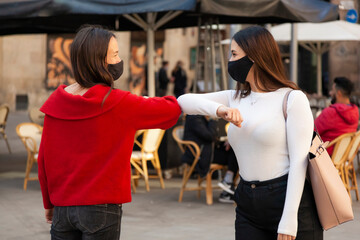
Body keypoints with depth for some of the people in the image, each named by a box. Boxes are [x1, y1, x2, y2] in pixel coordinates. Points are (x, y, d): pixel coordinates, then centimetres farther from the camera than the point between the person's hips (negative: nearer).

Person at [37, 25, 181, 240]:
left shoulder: (56, 101, 1)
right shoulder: (118, 103, -13)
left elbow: (44, 157, 6)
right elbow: (172, 109, -4)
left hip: (62, 207, 5)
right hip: (101, 208, -5)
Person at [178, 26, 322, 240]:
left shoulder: (292, 99, -6)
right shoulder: (235, 99, 13)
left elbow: (299, 161, -11)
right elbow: (184, 101, 3)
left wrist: (289, 221, -18)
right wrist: (219, 109, -17)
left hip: (290, 200, -5)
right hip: (248, 207, 5)